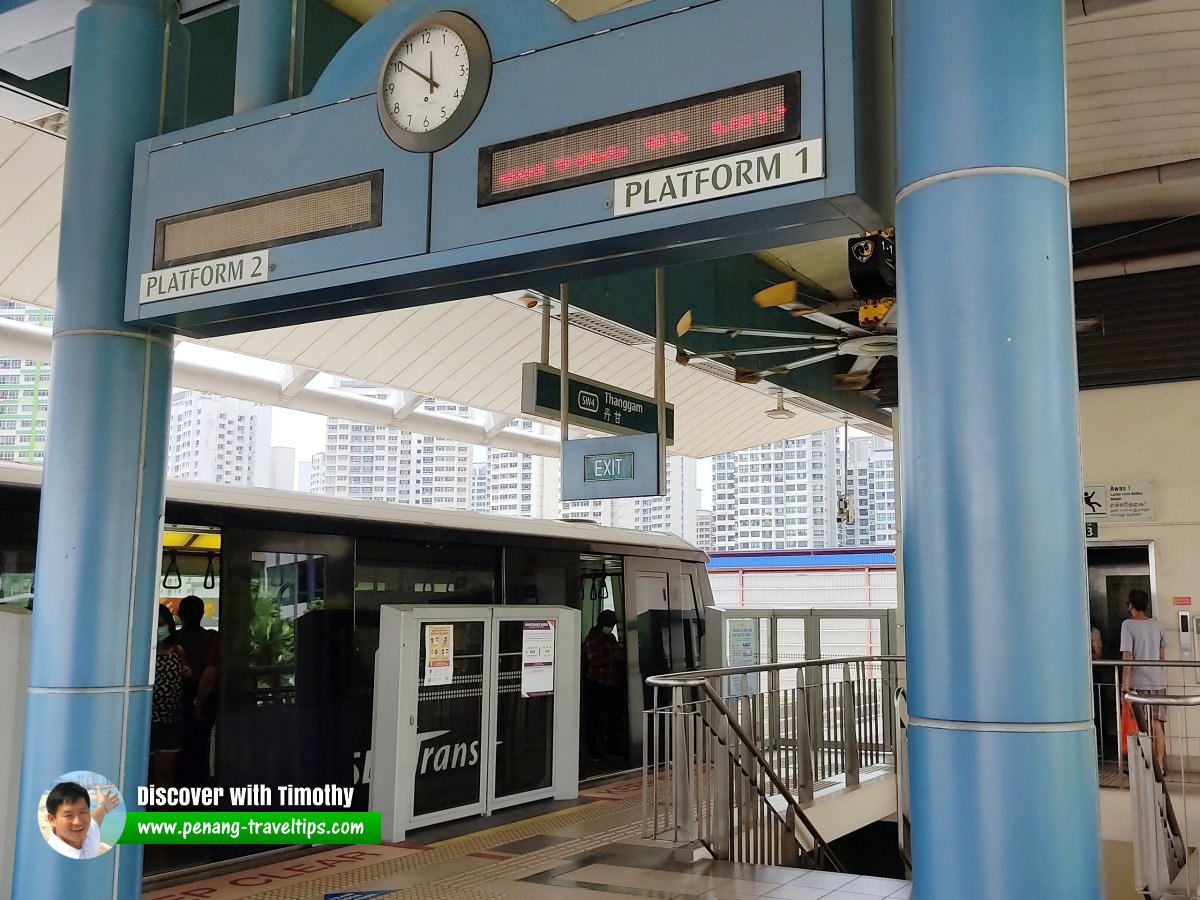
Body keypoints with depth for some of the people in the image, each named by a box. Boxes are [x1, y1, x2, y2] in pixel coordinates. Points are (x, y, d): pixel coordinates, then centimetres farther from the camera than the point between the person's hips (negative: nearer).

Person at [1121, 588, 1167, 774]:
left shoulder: (1128, 625, -10)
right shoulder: (1155, 624, 6)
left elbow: (1128, 655, -14)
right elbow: (1162, 654, 12)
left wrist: (1125, 681, -11)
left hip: (1140, 682, -4)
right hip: (1158, 682, 4)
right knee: (1158, 725, 7)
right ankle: (1160, 766, 7)